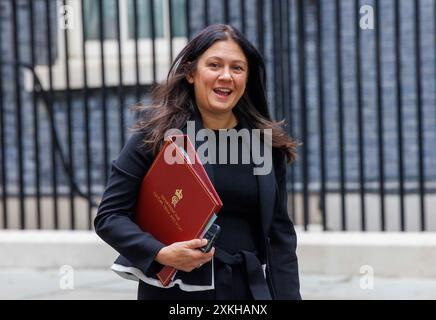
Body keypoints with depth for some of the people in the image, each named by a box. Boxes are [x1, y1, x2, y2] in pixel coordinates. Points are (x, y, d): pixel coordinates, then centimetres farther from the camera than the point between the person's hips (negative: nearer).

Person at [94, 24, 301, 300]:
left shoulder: (268, 143, 6)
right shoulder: (157, 134, -4)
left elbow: (280, 234, 9)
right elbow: (109, 216, -4)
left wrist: (289, 296, 1)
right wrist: (160, 254, -19)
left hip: (252, 288, 3)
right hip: (176, 290, -3)